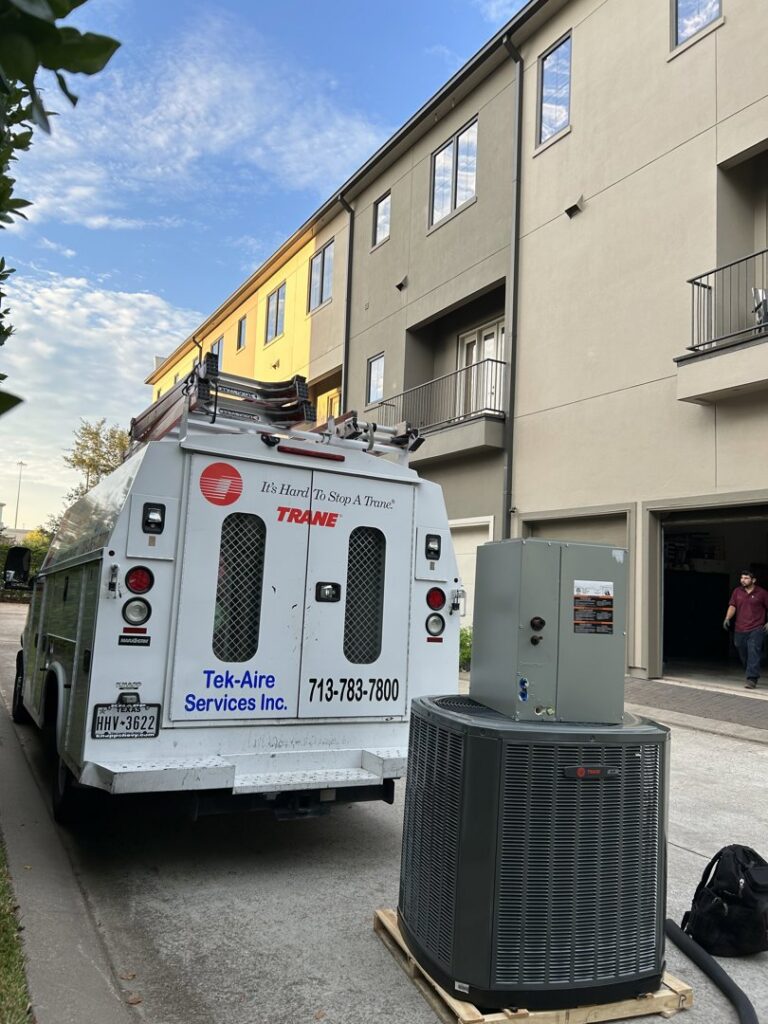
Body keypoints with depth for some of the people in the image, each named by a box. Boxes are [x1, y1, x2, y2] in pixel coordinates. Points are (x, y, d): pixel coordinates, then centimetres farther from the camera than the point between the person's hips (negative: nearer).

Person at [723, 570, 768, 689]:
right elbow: (732, 606, 2)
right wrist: (727, 618, -15)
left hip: (756, 629, -4)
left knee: (754, 653, -13)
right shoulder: (737, 592, 8)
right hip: (739, 629, 4)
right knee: (743, 655, 12)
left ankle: (752, 679, -14)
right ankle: (751, 673, 32)